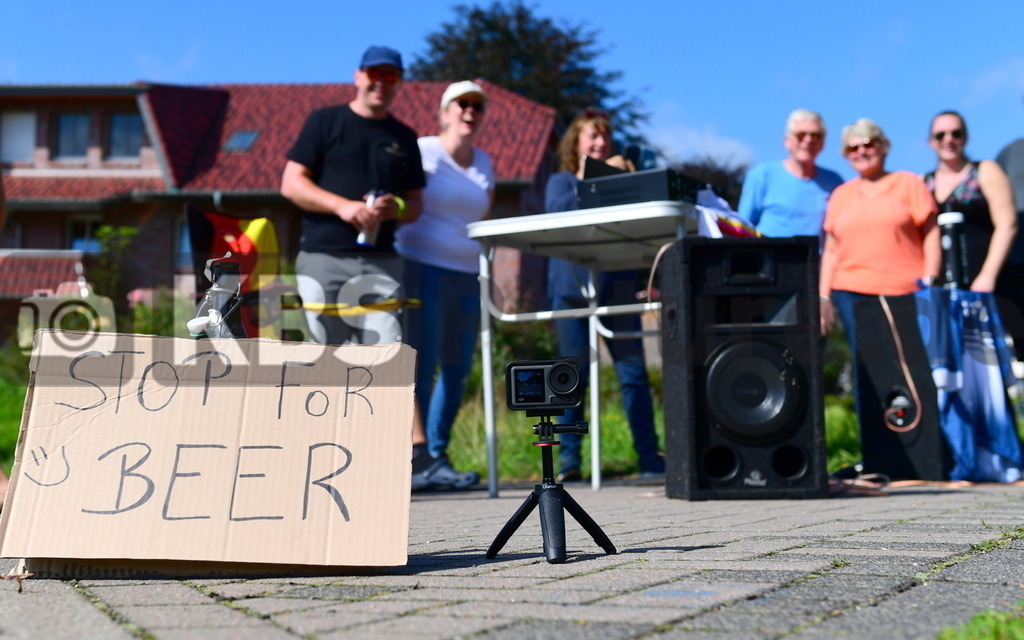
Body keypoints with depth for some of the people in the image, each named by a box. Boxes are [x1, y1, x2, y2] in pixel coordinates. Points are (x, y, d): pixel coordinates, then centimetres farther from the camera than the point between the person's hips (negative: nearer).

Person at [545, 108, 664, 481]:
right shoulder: (561, 181, 14)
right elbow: (555, 213, -7)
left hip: (617, 286, 2)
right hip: (572, 287, -2)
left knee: (634, 373, -2)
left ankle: (649, 458, 1)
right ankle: (568, 459, 3)